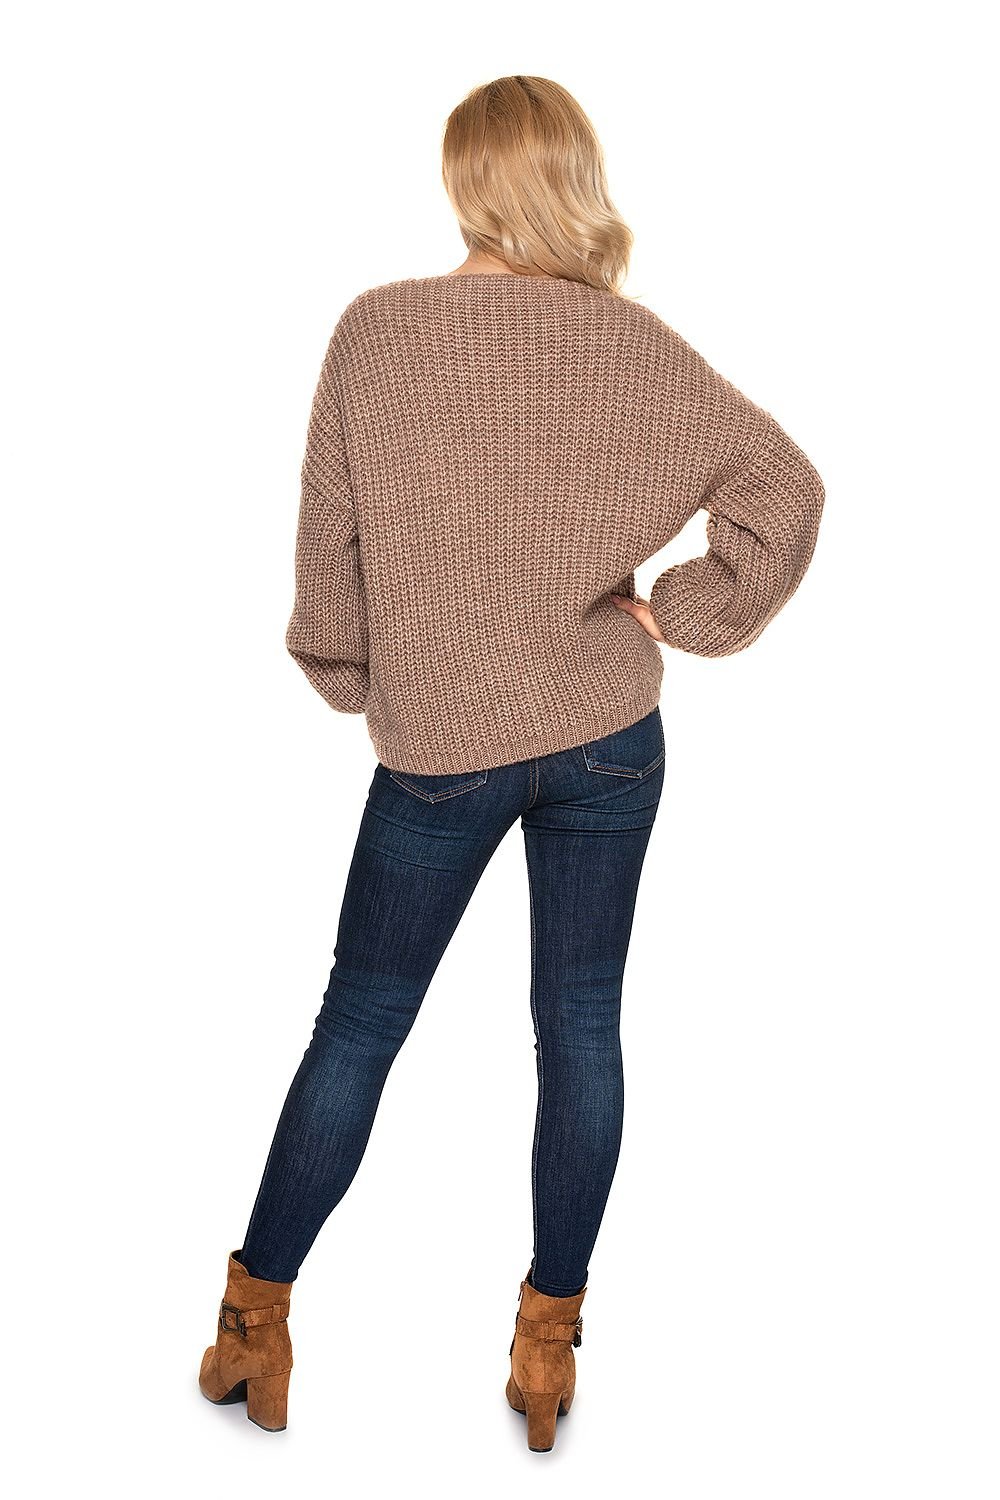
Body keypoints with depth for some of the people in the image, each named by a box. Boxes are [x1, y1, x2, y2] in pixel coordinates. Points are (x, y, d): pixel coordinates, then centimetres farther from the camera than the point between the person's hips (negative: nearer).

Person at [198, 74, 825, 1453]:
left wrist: (344, 677, 11)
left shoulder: (374, 332, -7)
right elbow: (786, 484, -11)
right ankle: (549, 1341, 20)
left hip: (437, 745, 0)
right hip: (606, 737, 1)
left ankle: (255, 1316, 24)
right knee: (581, 1022, 11)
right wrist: (683, 617, -2)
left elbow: (328, 537, -3)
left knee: (359, 1022, 12)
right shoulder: (629, 341, -6)